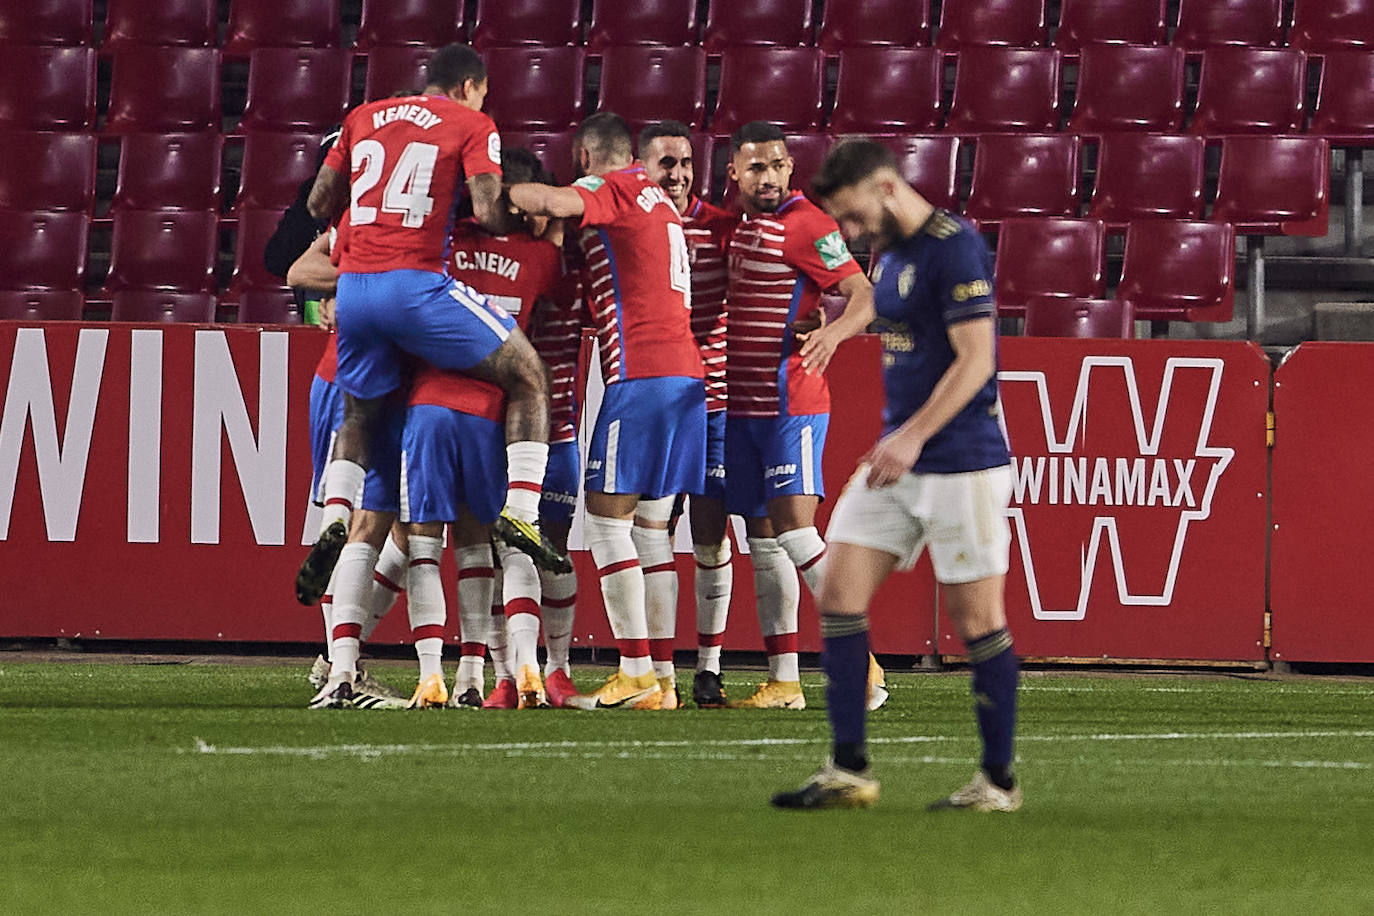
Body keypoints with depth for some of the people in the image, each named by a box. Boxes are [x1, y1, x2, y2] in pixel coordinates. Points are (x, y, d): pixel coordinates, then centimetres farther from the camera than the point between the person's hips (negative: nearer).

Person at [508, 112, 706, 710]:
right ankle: (655, 680, 7)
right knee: (650, 527, 10)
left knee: (606, 515, -6)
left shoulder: (613, 188, -2)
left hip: (640, 370, -8)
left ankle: (636, 673, -13)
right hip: (687, 370, 8)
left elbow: (556, 203, -24)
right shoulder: (658, 200, 25)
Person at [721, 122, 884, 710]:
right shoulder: (738, 226, 13)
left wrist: (834, 330, -35)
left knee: (795, 530, -17)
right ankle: (782, 681, 10)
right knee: (762, 539, 7)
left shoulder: (804, 225, -10)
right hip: (743, 406, 8)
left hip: (792, 404, -8)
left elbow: (865, 297, -16)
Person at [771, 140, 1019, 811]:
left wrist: (913, 436, -25)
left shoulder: (954, 249, -15)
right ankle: (849, 770, 3)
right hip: (899, 458, 9)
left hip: (962, 462, -9)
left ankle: (999, 781, 6)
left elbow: (975, 360, -20)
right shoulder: (890, 254, 14)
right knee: (839, 593, 1)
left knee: (975, 616, -3)